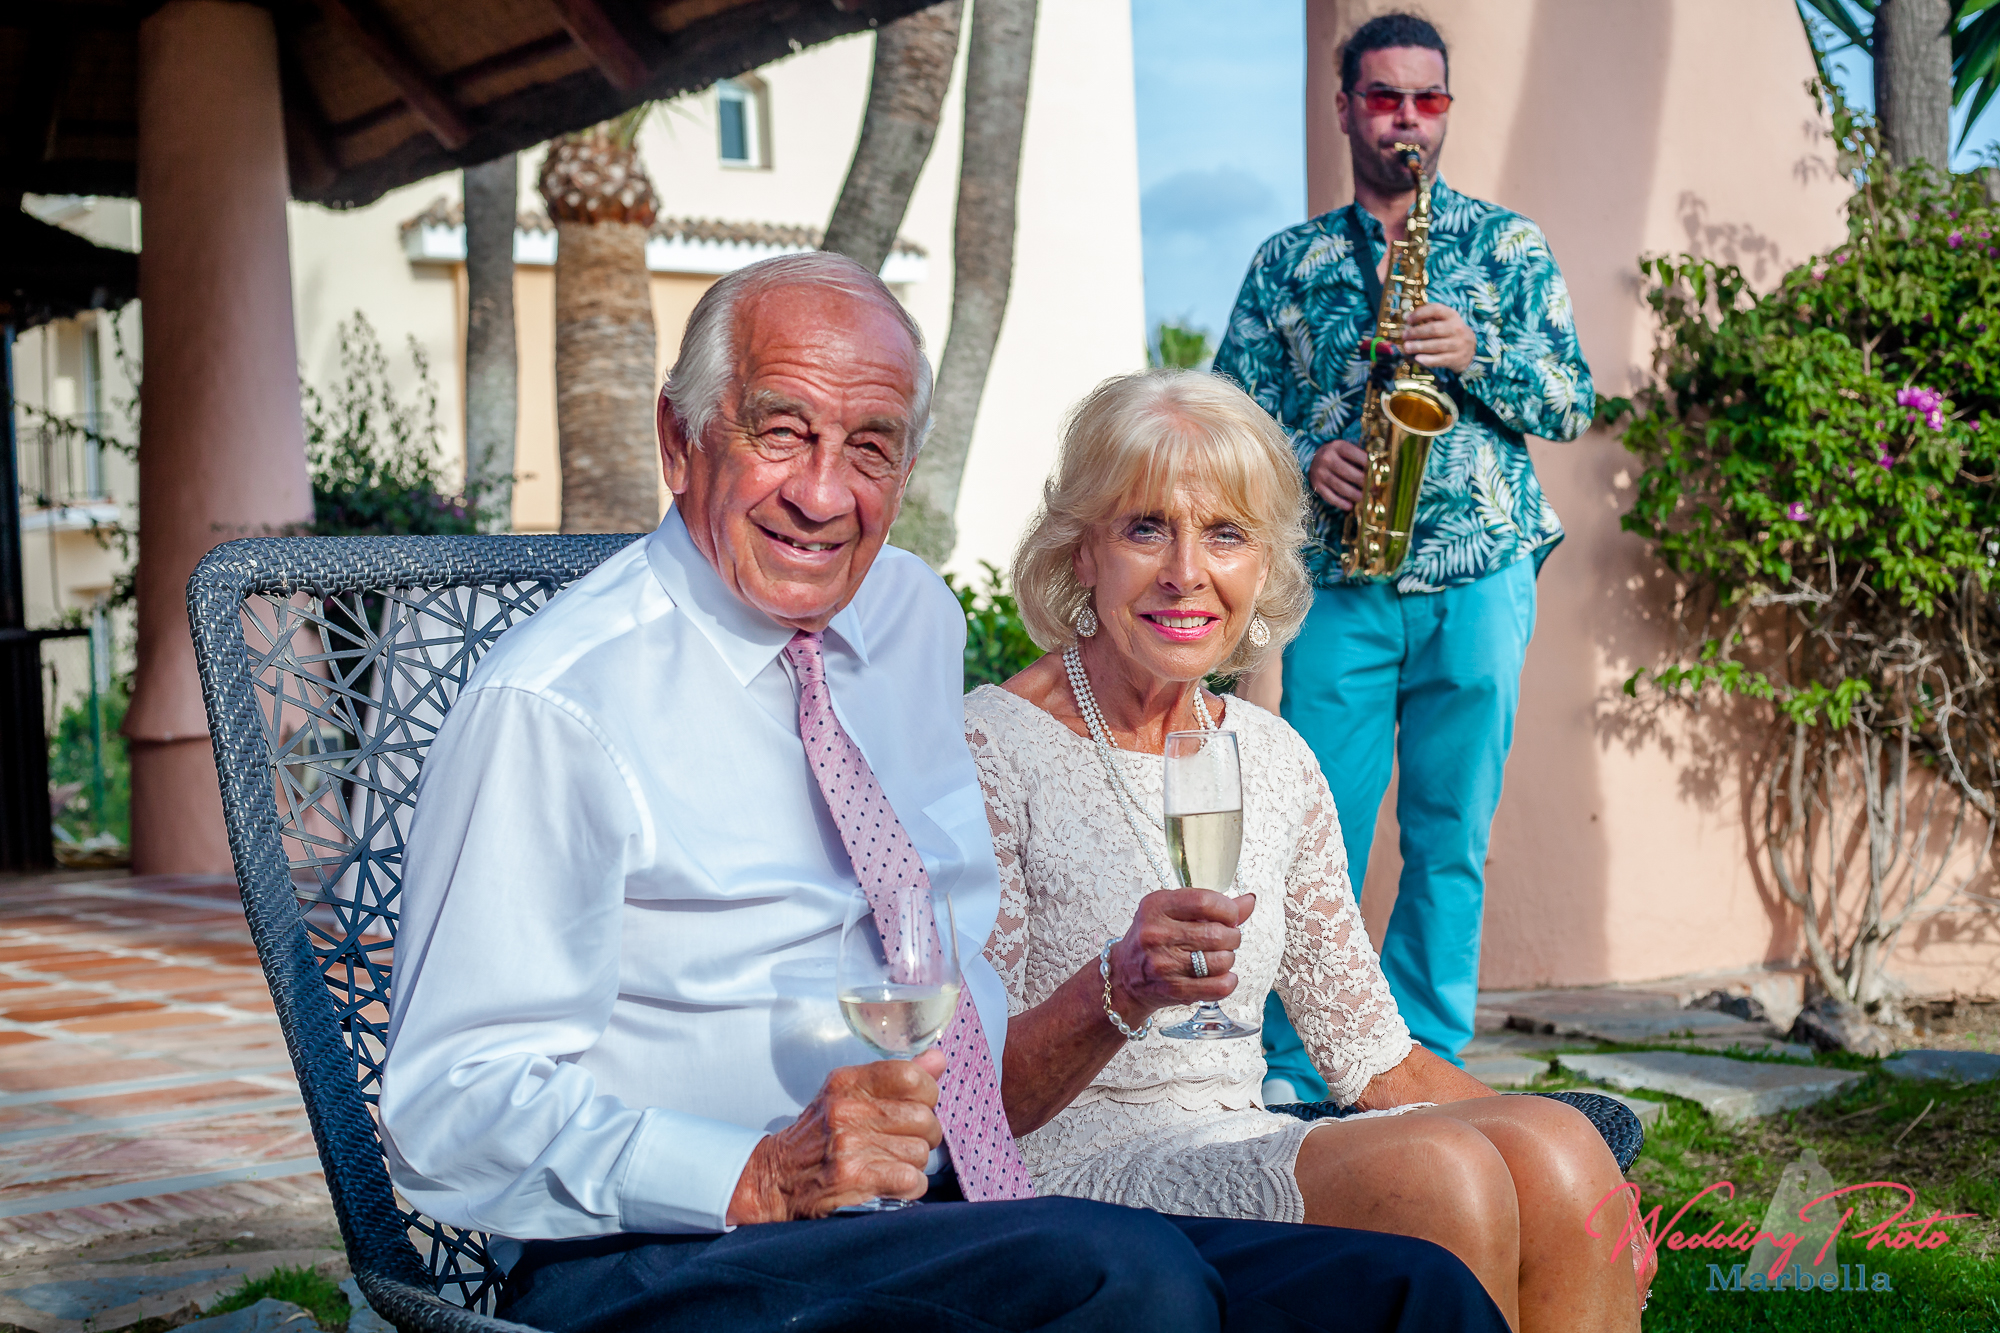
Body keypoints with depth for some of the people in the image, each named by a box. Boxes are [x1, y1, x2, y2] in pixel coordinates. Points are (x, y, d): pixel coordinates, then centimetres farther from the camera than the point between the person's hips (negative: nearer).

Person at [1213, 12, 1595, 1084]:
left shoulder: (1508, 245, 11)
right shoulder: (1288, 261, 13)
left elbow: (1573, 404, 6)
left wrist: (1479, 356, -12)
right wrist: (1305, 459, -9)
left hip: (1478, 580, 0)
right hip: (1338, 583, 0)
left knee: (1450, 843, 3)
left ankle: (1426, 1068, 12)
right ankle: (1299, 1078, 6)